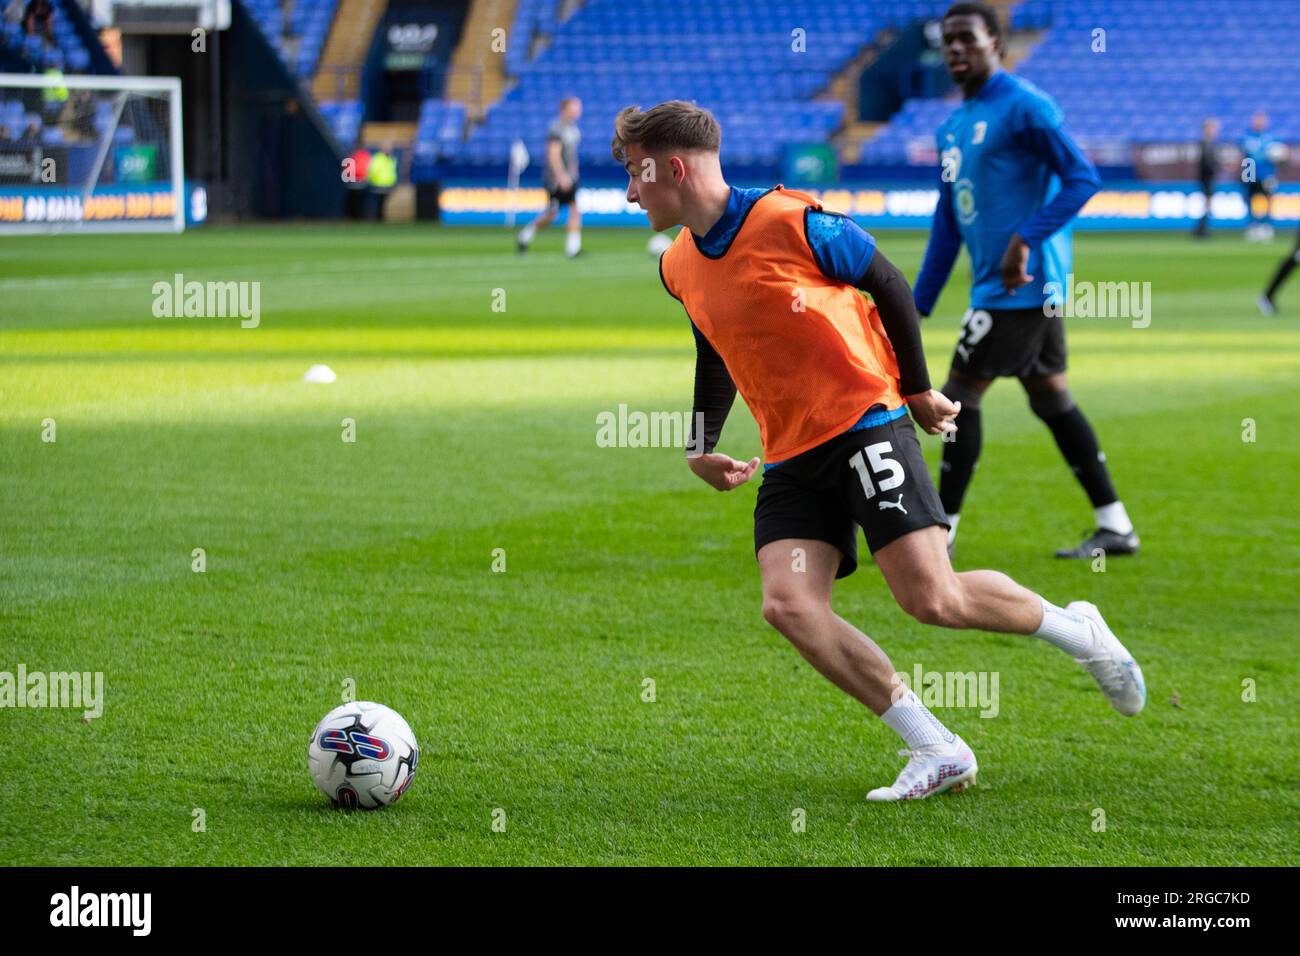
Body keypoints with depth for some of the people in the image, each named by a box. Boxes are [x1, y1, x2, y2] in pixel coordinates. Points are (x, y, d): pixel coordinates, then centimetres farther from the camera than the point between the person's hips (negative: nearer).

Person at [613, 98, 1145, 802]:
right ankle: (937, 753, -9)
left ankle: (1075, 629, 14)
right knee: (787, 604, -16)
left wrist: (917, 390, 3)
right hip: (791, 457, 6)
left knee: (933, 599, -15)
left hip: (864, 422, -6)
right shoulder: (679, 268, 8)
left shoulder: (791, 222, -13)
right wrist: (699, 447, 14)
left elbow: (889, 286, -3)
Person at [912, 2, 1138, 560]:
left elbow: (1082, 179, -18)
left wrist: (1026, 238, -26)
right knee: (1050, 397, 11)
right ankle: (1115, 528, 14)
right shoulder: (954, 128, 17)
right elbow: (947, 223, 21)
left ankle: (941, 534, 0)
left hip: (1020, 284, -9)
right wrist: (918, 305, 18)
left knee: (961, 394, -6)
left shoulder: (1023, 107, -11)